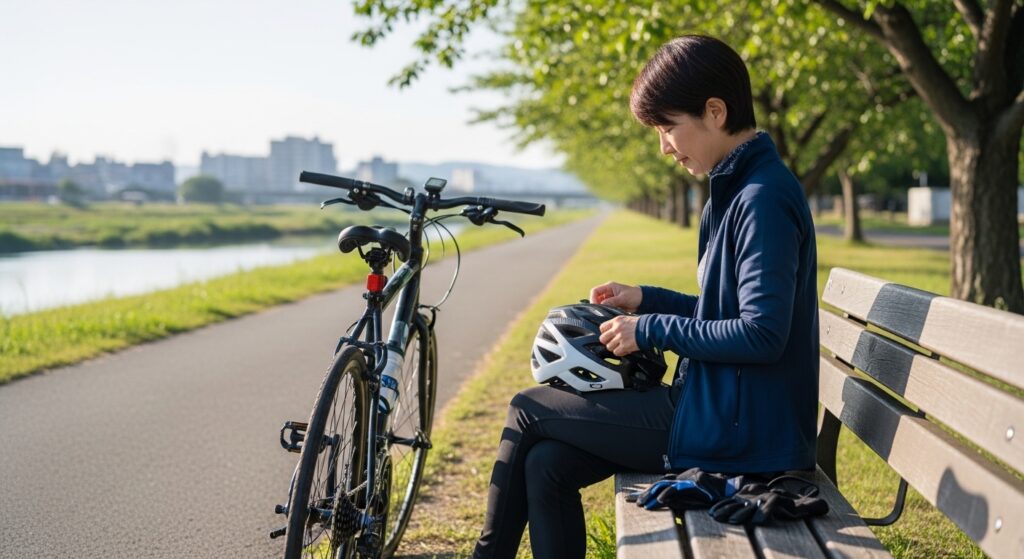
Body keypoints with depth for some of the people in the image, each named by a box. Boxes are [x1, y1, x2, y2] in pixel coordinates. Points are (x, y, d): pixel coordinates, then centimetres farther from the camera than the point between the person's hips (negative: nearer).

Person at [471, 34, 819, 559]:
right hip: (726, 409, 9)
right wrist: (647, 300, 9)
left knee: (528, 411, -1)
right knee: (546, 464, 1)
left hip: (736, 429, -9)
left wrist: (652, 330, -16)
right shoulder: (739, 188, 12)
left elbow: (762, 334, -24)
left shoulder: (764, 199, -19)